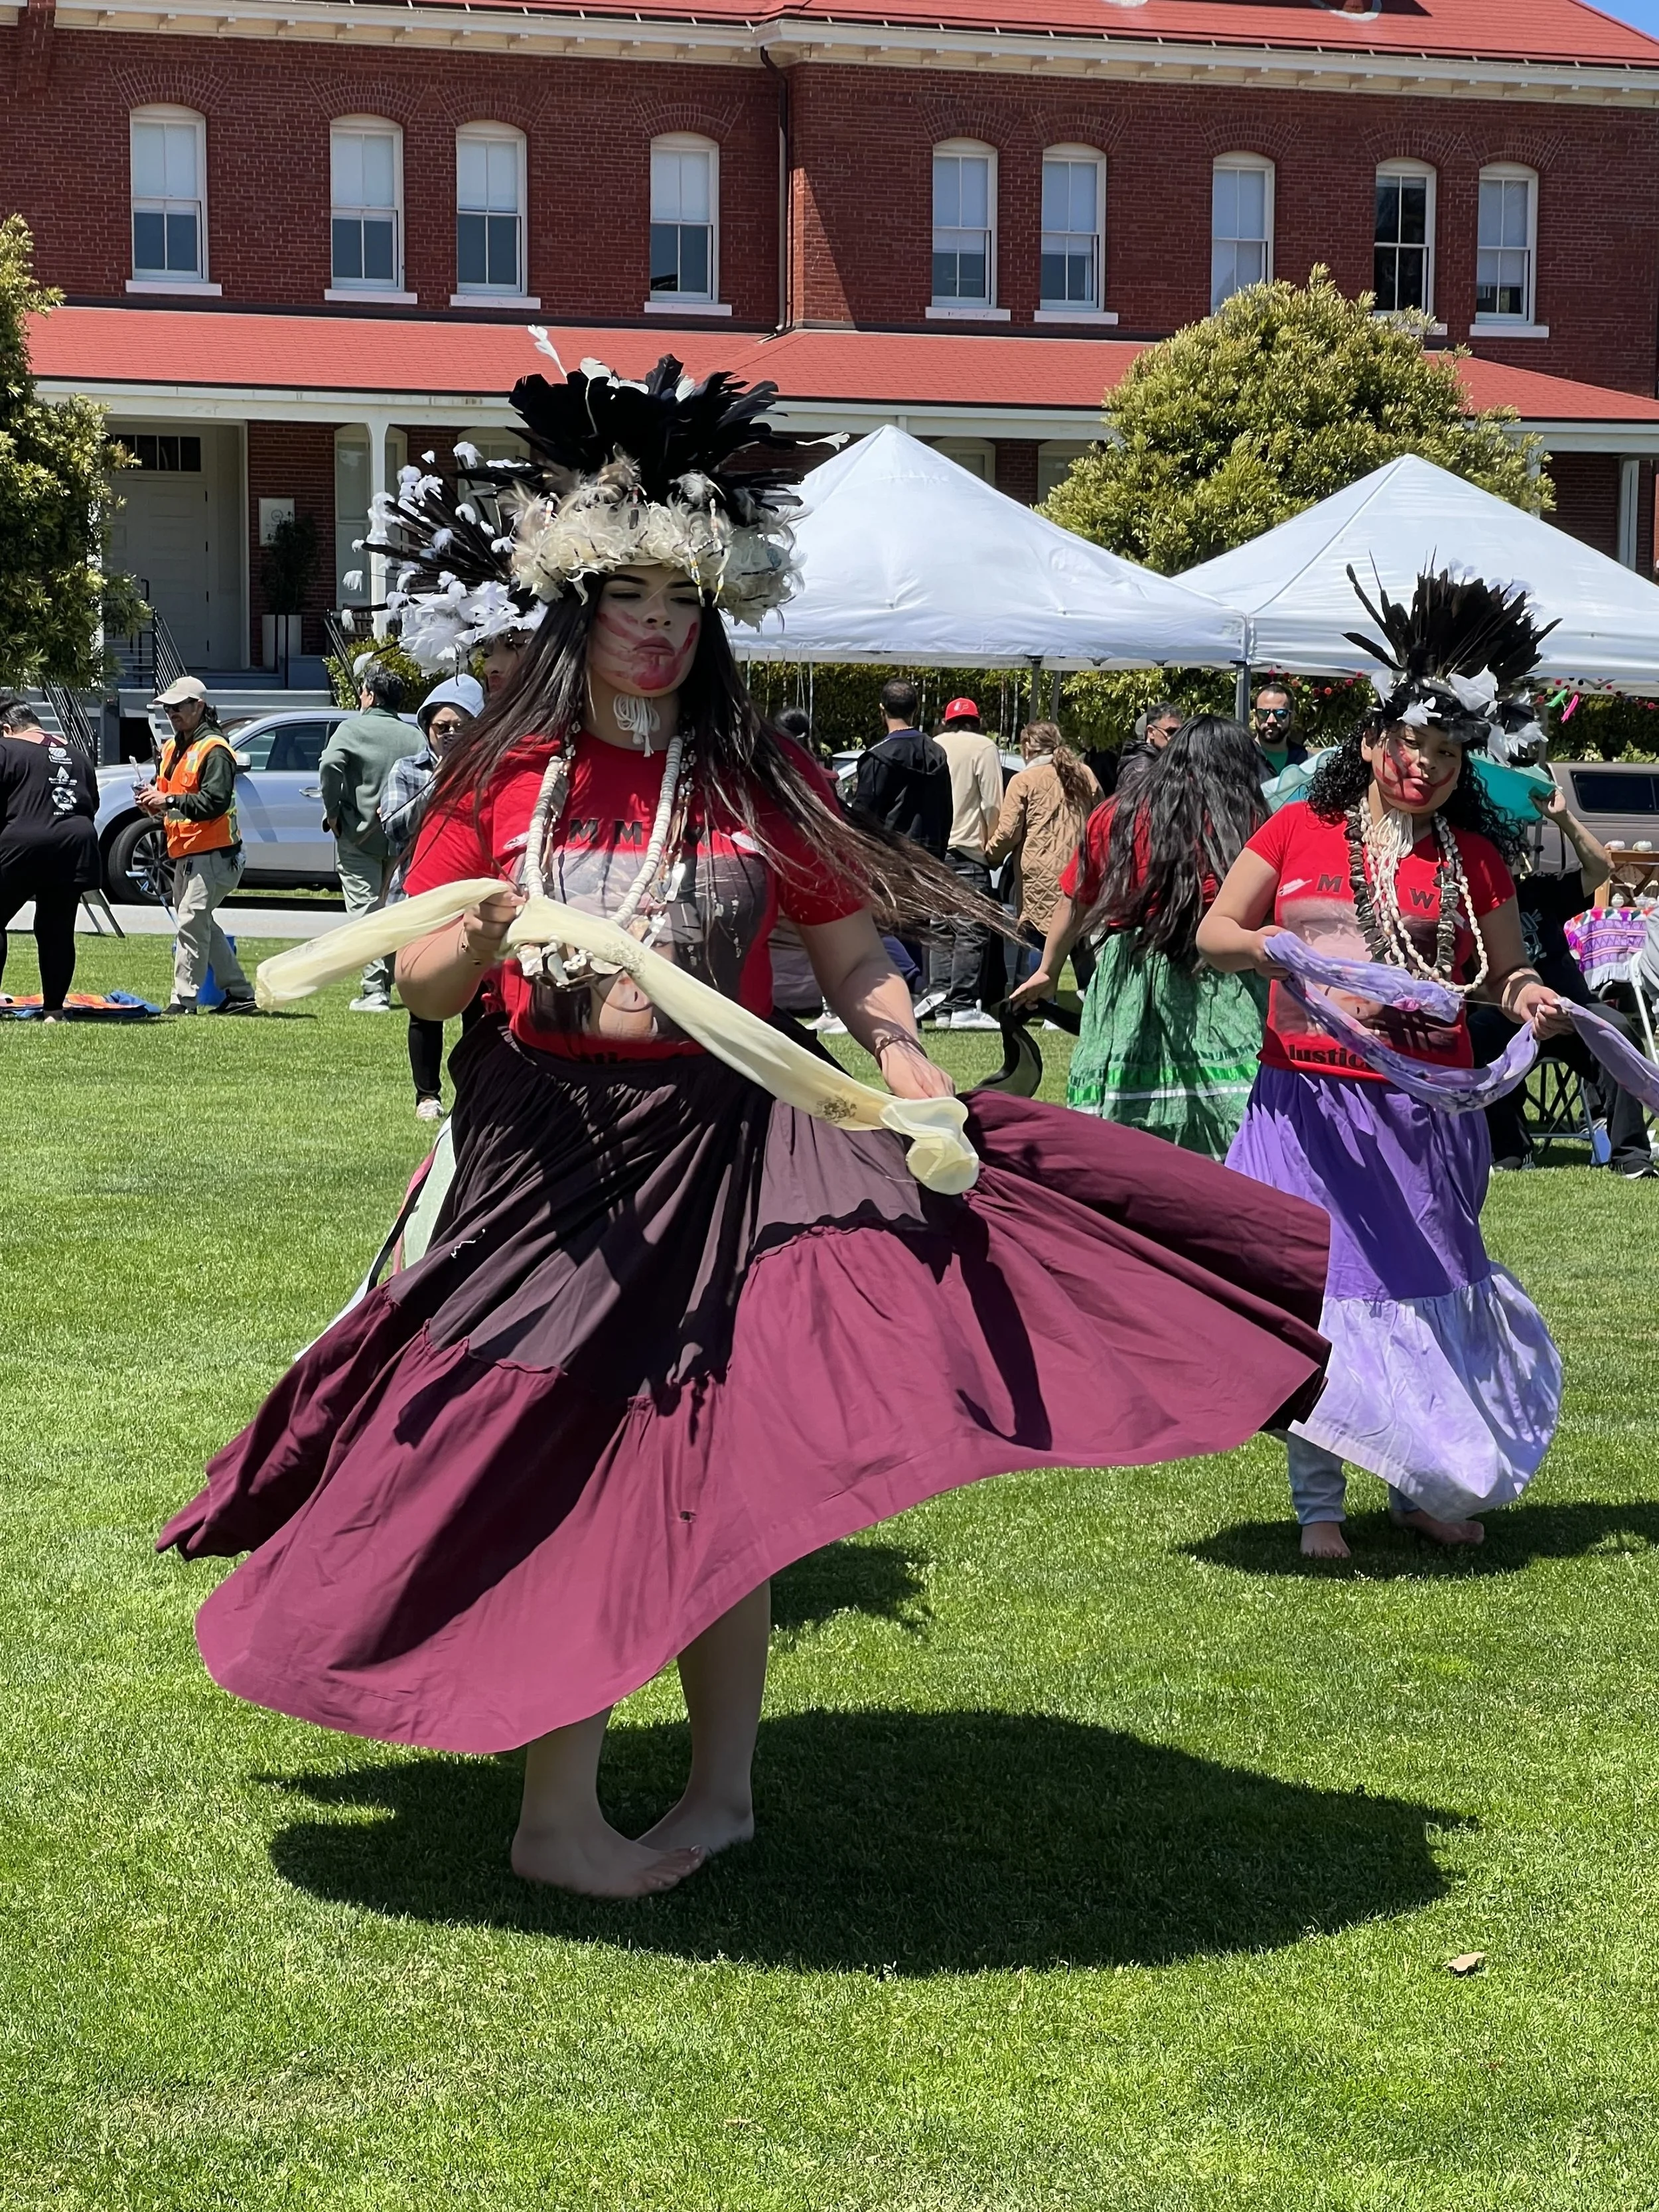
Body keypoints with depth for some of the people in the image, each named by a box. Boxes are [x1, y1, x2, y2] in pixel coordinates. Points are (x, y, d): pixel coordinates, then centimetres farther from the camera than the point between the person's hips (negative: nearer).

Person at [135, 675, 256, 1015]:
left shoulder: (214, 750, -13)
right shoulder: (172, 749, 17)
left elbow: (216, 801, -22)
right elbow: (166, 790, 26)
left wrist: (170, 801, -25)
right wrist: (153, 801, 3)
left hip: (213, 854, -10)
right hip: (184, 853, 10)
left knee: (192, 922, -13)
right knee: (202, 925, 14)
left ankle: (184, 1000, -12)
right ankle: (239, 993, 21)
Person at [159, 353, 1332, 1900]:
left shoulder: (760, 780, 4)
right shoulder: (501, 776, 3)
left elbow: (852, 961, 3)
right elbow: (421, 984, 4)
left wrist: (925, 1107, -12)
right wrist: (477, 936, -19)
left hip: (721, 1154, 0)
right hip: (547, 1156, 0)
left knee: (714, 1470, 3)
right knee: (561, 1463, 1)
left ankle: (718, 1788, 16)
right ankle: (556, 1818, 11)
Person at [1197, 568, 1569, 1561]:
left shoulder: (1475, 857, 5)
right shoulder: (1298, 830, 1)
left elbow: (1504, 968, 9)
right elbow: (1213, 931, 4)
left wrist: (1530, 997, -13)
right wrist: (1270, 948, -17)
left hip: (1426, 1107, 2)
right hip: (1311, 1099, -1)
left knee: (1424, 1288, 7)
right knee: (1315, 1290, -1)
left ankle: (1424, 1487, 23)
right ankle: (1319, 1507, 7)